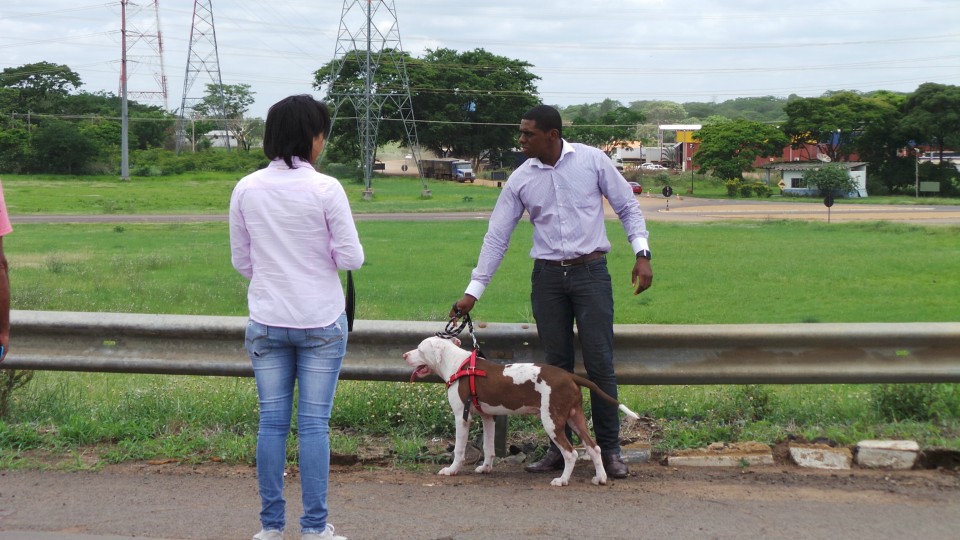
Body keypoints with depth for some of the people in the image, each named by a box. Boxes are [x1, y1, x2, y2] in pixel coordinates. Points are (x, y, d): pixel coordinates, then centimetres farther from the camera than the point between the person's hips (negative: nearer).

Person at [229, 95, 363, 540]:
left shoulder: (245, 190, -1)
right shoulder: (325, 189, -13)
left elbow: (240, 260, 7)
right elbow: (350, 258, -9)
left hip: (266, 321, 3)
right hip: (321, 321, -3)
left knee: (272, 421, 9)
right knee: (314, 423, 3)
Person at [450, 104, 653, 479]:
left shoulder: (592, 160, -3)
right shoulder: (521, 180, 2)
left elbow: (628, 206, 3)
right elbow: (497, 236, 4)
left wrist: (642, 254, -8)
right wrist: (473, 292, 1)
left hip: (591, 271, -2)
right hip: (547, 276, 2)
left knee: (600, 363, -3)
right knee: (556, 364, 6)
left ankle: (609, 448, 5)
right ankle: (559, 448, 14)